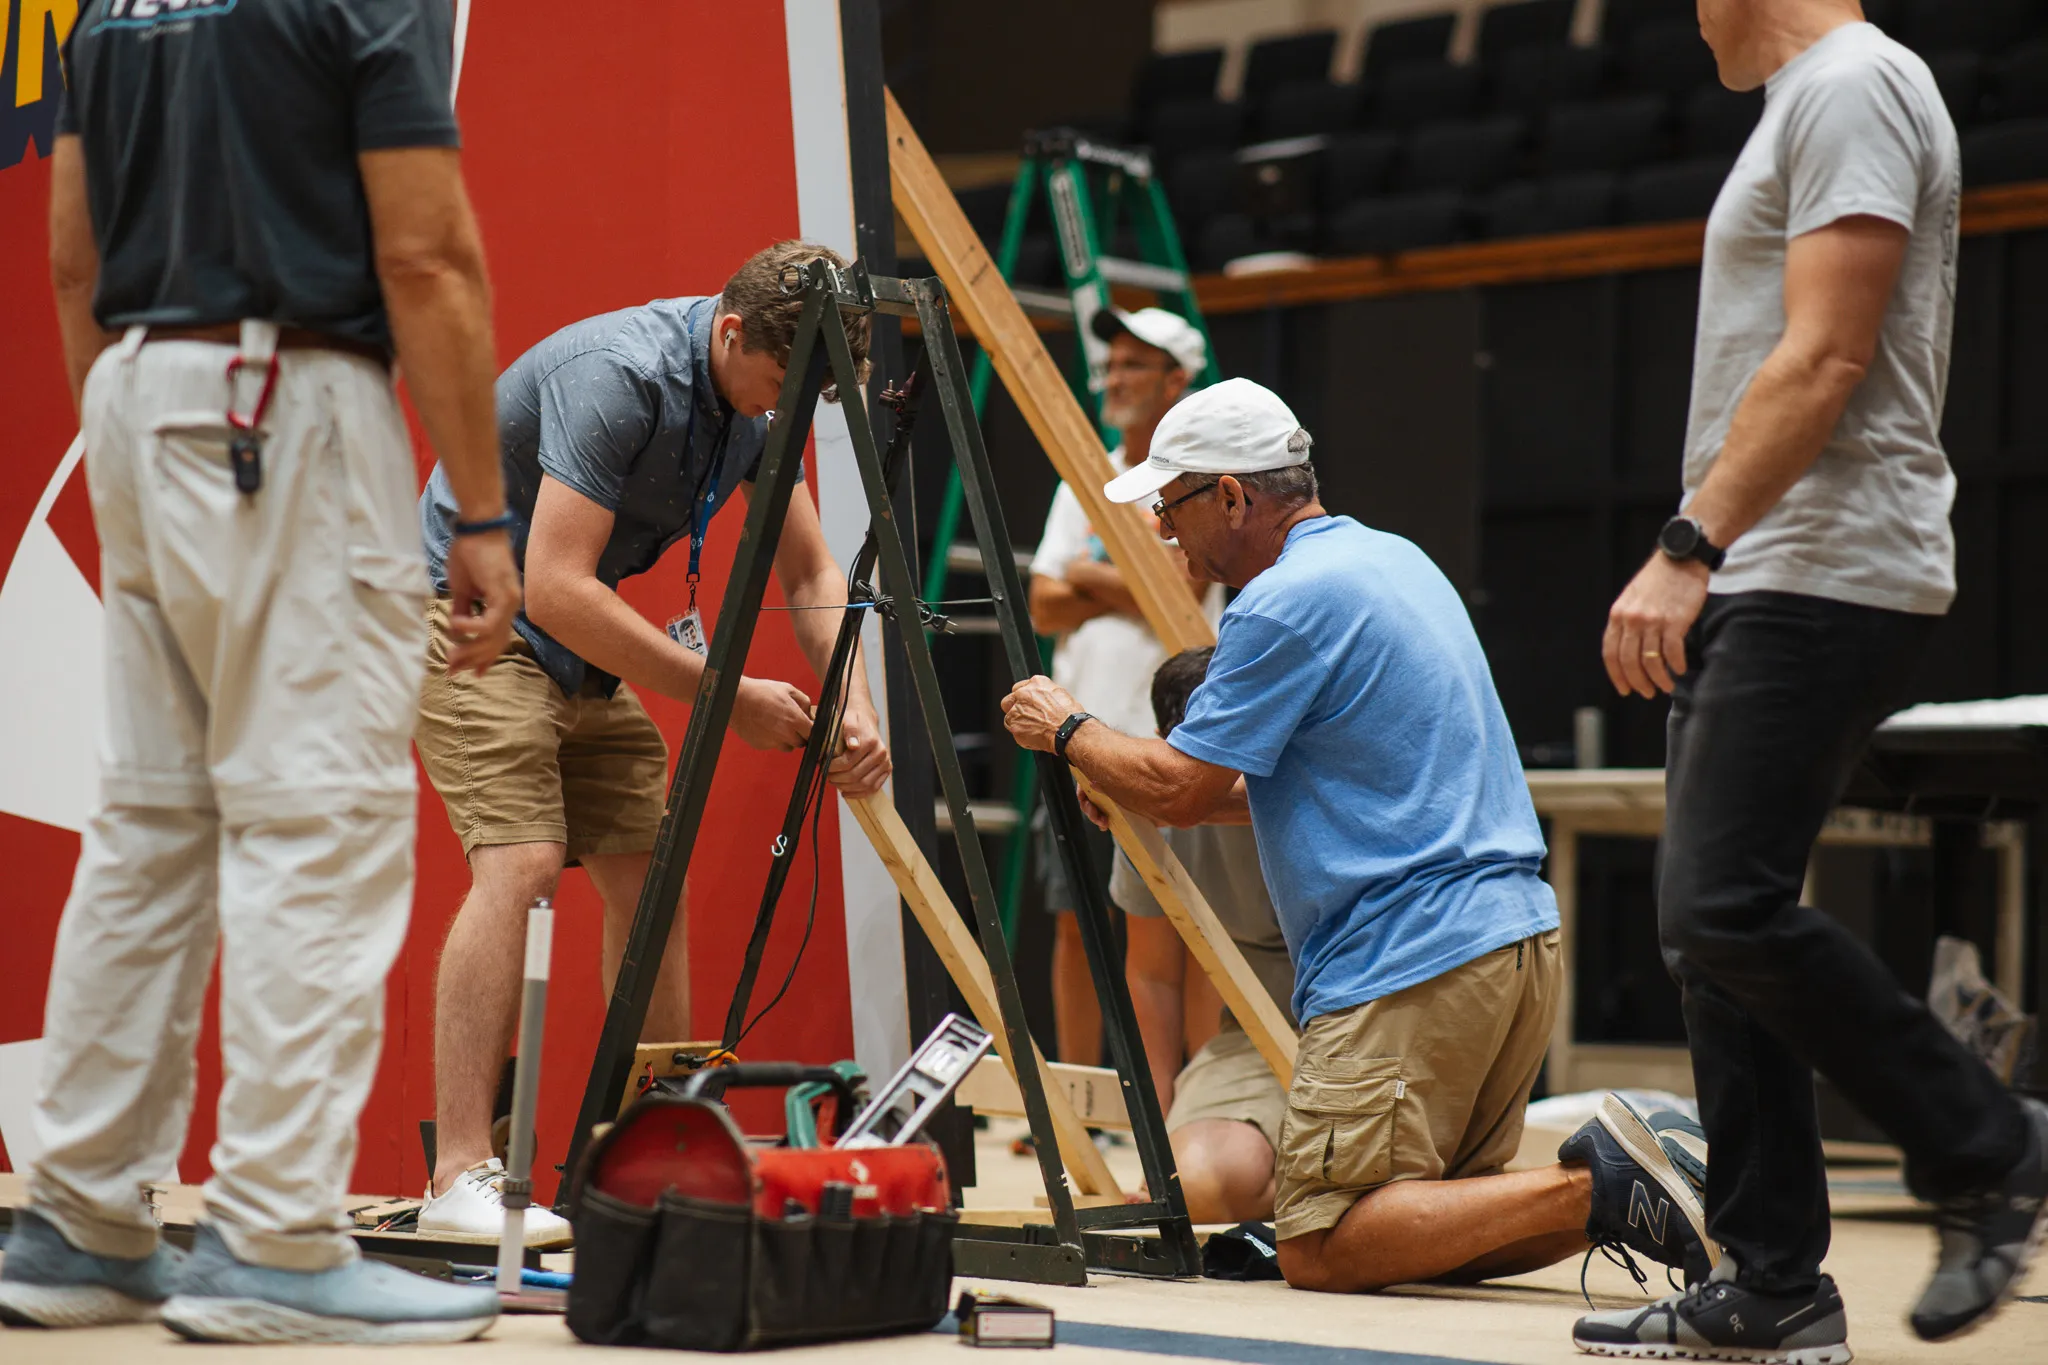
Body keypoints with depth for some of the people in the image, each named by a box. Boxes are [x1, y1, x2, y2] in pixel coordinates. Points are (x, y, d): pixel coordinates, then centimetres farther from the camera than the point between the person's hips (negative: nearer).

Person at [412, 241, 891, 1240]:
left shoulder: (759, 399, -2)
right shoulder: (619, 375, -28)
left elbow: (811, 574, 6)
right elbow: (556, 587, -32)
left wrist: (854, 707, -11)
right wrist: (725, 696, -28)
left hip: (586, 647, 9)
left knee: (648, 877, 2)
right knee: (520, 861, -23)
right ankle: (461, 1177, -25)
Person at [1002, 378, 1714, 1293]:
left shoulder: (1285, 603, -12)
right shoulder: (1391, 558, 19)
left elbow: (1179, 789, -8)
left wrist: (1069, 731, 9)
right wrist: (1129, 786, 26)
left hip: (1413, 962, -10)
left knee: (1320, 1245, -11)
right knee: (1429, 1226, 15)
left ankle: (1590, 1187, -22)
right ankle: (1634, 1178, -4)